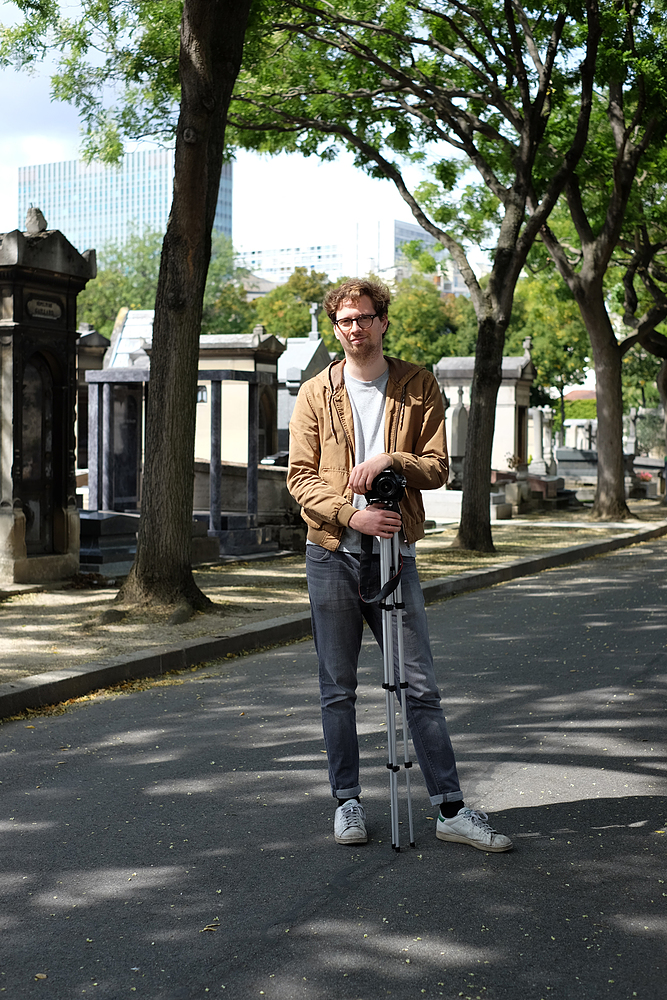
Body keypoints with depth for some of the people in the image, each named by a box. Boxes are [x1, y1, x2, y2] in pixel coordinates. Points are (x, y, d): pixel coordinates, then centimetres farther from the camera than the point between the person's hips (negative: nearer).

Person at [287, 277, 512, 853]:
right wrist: (352, 515, -17)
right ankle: (348, 801, 20)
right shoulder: (316, 394, 4)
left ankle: (451, 809, 7)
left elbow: (437, 468, 0)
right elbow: (301, 478, -2)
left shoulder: (419, 387, 5)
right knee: (338, 690, 7)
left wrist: (391, 460, -19)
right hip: (332, 553, 0)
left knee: (421, 685, 1)